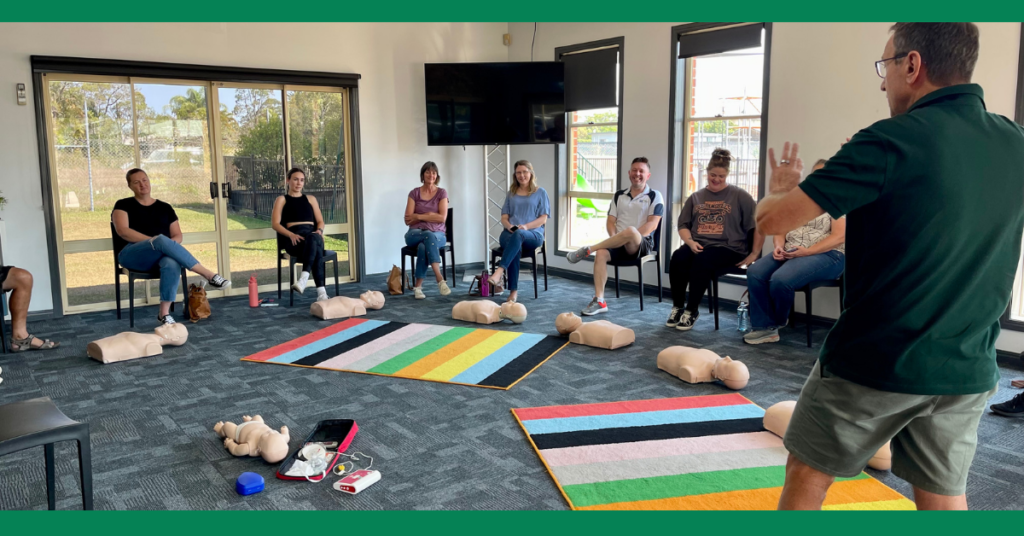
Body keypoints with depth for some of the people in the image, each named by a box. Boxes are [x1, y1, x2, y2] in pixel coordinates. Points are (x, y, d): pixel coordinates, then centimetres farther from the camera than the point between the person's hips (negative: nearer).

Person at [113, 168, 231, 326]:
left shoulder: (165, 208, 19)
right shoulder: (123, 205, 12)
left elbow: (178, 236, 15)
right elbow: (122, 231, -5)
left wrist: (168, 246, -10)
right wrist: (154, 241, -15)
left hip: (160, 256, 2)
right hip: (133, 256, -2)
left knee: (172, 264, -38)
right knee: (161, 240, -36)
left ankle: (164, 313, -38)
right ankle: (209, 275, -38)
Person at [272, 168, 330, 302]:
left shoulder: (311, 199, 27)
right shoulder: (281, 199, 17)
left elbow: (320, 221, 22)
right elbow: (275, 224, 4)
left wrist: (319, 230, -4)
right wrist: (291, 235, -15)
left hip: (312, 235, 3)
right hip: (294, 239, -3)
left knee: (314, 238, -40)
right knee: (316, 248, -39)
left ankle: (304, 278, -54)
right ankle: (321, 291, -49)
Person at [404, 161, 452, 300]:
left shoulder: (442, 193, 6)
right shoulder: (414, 193, 7)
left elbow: (442, 217, -8)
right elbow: (408, 220, 0)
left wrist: (418, 216, -8)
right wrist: (429, 215, -9)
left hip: (437, 234, 0)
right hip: (415, 234, 0)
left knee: (423, 246, -36)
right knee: (429, 237, -37)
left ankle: (418, 286, -35)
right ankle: (440, 279, -45)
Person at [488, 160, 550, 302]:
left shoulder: (540, 192, 12)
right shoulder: (511, 193, 22)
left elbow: (543, 218, 3)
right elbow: (504, 217, 15)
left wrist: (526, 226, -15)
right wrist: (509, 226, -9)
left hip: (533, 234, -2)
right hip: (510, 232, 2)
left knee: (518, 235, -41)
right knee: (516, 247, -37)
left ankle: (499, 272, -55)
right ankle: (513, 290, -40)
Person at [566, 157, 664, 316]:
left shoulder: (655, 196, 5)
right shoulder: (619, 195, 18)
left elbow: (652, 224, -7)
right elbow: (610, 221, 12)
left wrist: (631, 237, -19)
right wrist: (614, 239, -9)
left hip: (642, 244, -4)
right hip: (620, 245, 4)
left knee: (630, 231, -39)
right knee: (601, 253, -30)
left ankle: (588, 250, -25)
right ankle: (599, 301, -30)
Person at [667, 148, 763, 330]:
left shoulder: (739, 195, 3)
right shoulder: (696, 197, 15)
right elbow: (683, 225, 15)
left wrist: (754, 254, -5)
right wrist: (690, 242, -6)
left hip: (727, 248, -3)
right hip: (697, 245, 3)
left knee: (702, 261, -35)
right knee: (678, 258, -29)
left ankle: (692, 311, -18)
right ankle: (677, 307, -11)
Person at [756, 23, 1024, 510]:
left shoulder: (891, 142, -19)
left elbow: (771, 219, -18)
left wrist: (780, 189, 5)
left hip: (874, 365, -5)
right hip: (969, 371, 6)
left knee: (808, 475, 14)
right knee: (944, 496, 18)